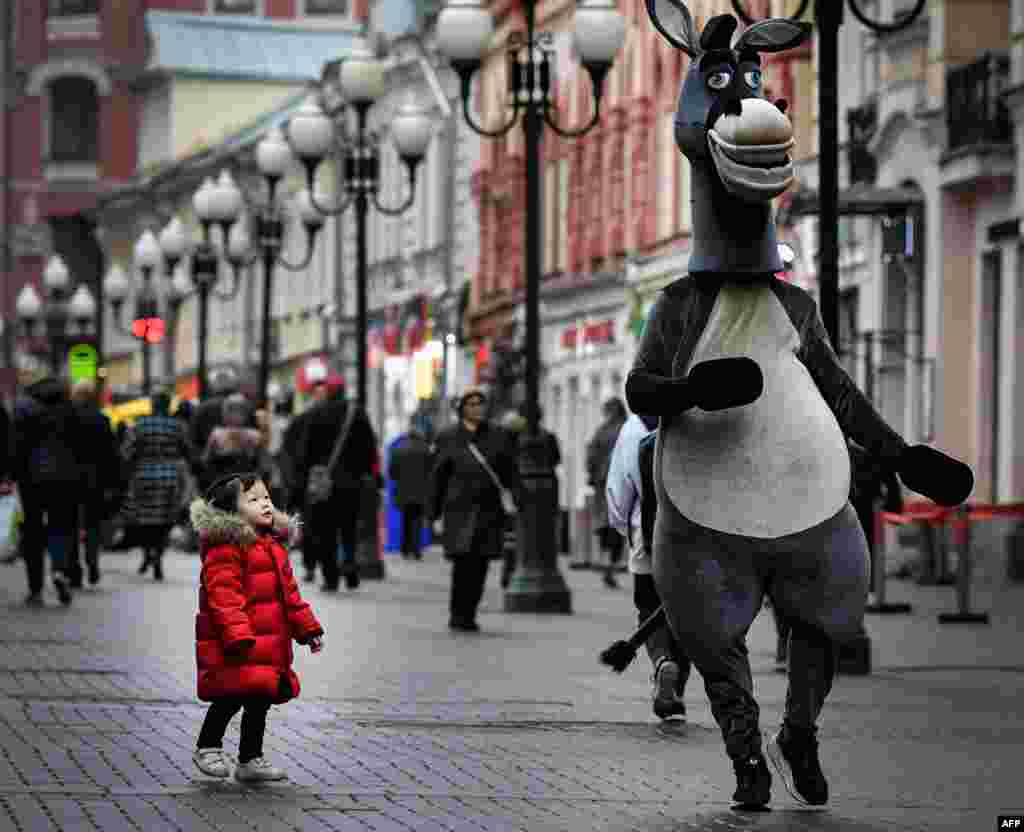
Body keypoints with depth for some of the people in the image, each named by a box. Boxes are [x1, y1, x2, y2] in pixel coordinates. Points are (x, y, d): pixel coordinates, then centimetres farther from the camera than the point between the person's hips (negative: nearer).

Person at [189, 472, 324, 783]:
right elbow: (224, 595, -21)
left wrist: (307, 628, 21)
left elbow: (288, 592, 24)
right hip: (237, 648, -9)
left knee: (259, 699, 11)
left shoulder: (272, 545, 17)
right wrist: (238, 636, -30)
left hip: (269, 645, 9)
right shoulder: (225, 548, -13)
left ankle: (251, 760, 21)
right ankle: (207, 747, 7)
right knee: (233, 695, -14)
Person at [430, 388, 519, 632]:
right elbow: (438, 476, 8)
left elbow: (510, 472, 8)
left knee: (480, 566, 2)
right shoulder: (448, 437, 6)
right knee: (463, 560, -14)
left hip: (489, 509, 2)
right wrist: (434, 512, 6)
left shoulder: (498, 436, 10)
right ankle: (457, 614, -5)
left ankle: (468, 615, 12)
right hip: (460, 509, -2)